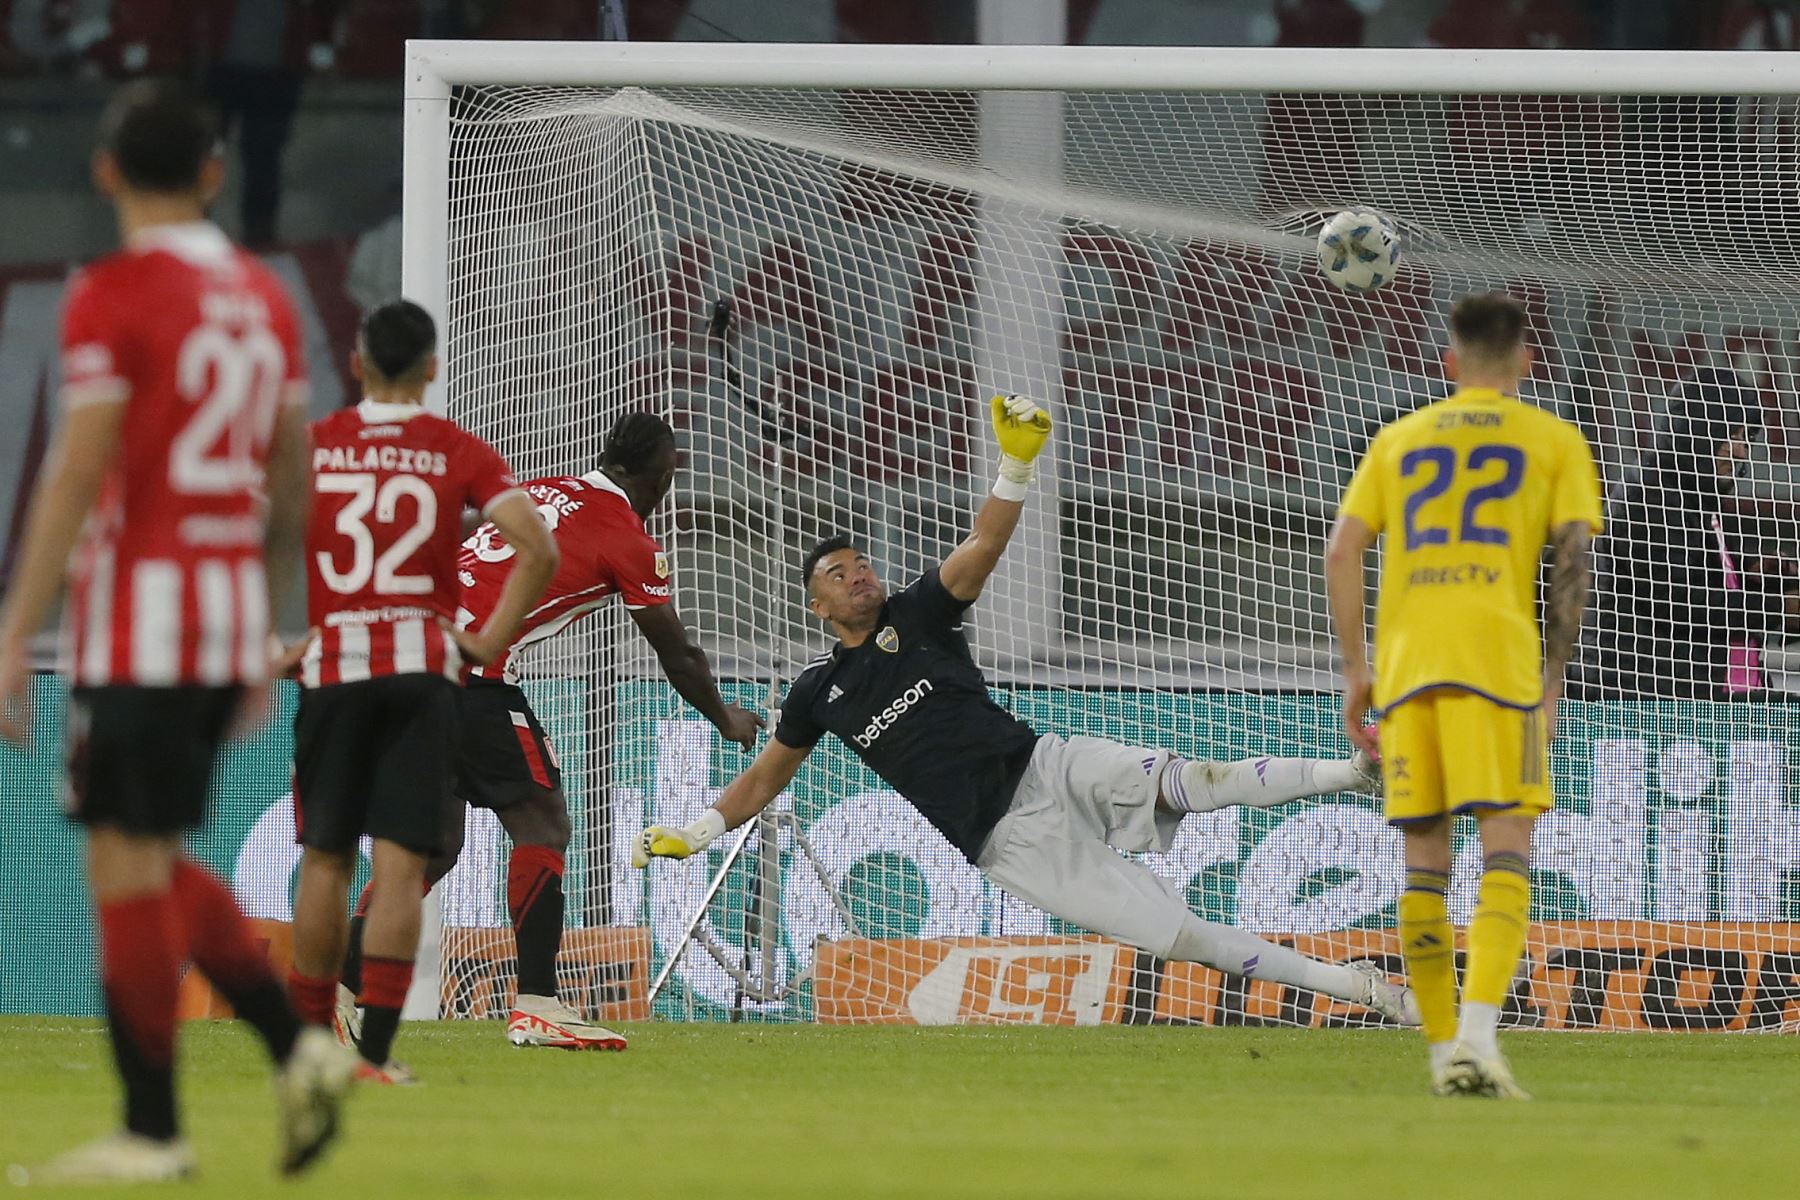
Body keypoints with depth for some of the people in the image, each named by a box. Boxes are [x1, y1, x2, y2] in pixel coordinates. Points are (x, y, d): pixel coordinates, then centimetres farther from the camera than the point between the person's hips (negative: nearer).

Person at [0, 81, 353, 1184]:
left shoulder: (112, 297, -9)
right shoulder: (264, 298, 12)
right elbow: (294, 486, 15)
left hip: (135, 612, -7)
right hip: (232, 603, 7)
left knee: (128, 865, -2)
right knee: (156, 864, 16)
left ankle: (152, 1132, -1)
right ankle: (295, 1045, 2)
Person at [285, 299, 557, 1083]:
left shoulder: (308, 446, 3)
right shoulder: (459, 453, 1)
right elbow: (538, 548, -10)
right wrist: (491, 640, -1)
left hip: (331, 665, 1)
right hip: (423, 668, -1)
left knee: (325, 858, 11)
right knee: (400, 862, -2)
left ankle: (311, 1040, 17)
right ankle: (375, 1050, -8)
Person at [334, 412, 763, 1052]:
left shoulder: (538, 492, 21)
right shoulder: (630, 541, 2)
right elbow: (677, 655, 12)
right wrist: (726, 720, 28)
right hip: (473, 670, -8)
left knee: (435, 844, 15)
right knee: (541, 823, -2)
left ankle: (334, 988, 11)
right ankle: (536, 1006, -12)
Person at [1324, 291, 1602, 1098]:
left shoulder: (1398, 440, 19)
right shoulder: (1554, 442, 11)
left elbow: (1342, 550, 10)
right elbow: (1571, 560, 1)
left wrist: (1355, 669, 13)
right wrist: (1552, 683, 5)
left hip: (1404, 668, 3)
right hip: (1499, 661, -3)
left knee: (1425, 863, 9)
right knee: (1505, 850, -8)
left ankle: (1443, 1053, 11)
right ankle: (1478, 1033, -27)